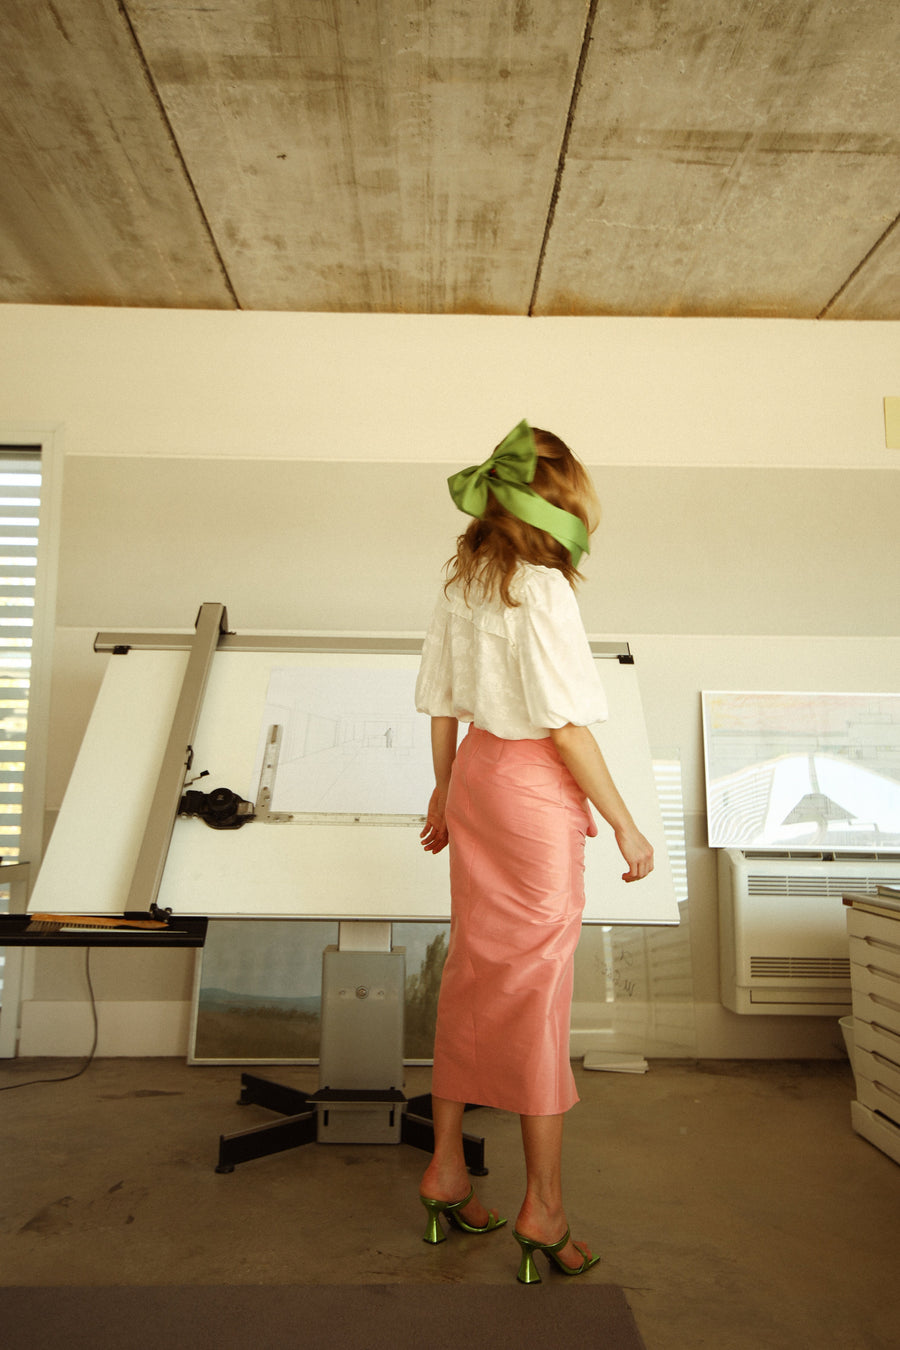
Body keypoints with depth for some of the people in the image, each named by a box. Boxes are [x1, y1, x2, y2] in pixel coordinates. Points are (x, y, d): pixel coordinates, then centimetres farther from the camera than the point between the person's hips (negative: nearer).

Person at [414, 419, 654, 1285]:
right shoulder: (542, 586, -16)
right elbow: (567, 724, -18)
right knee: (537, 988, 4)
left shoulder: (462, 582, 8)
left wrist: (444, 793, 22)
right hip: (534, 789, -7)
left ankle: (445, 1170, 31)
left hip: (477, 772, 8)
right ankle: (543, 1208, 20)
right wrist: (624, 824, -11)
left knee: (472, 974, 16)